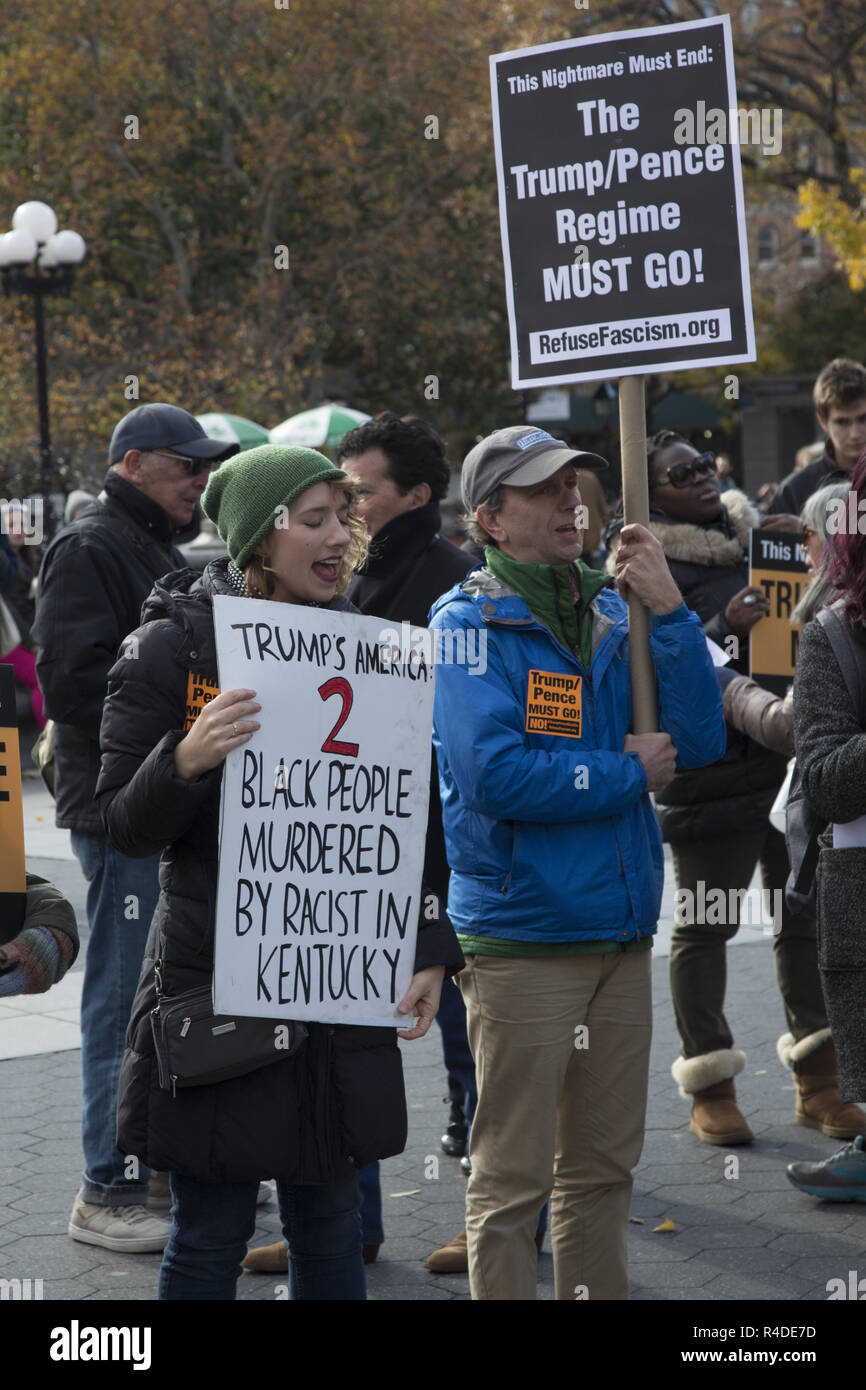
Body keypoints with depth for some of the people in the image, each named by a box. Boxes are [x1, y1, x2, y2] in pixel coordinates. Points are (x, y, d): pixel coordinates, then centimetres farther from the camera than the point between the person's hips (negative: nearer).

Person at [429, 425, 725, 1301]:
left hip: (622, 933, 6)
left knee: (603, 1164, 14)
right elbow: (493, 775, -20)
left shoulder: (613, 618, 10)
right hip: (520, 941, -6)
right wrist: (627, 774, -9)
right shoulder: (469, 623, -8)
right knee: (513, 1178, 1)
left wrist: (669, 611, -8)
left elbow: (698, 742, 1)